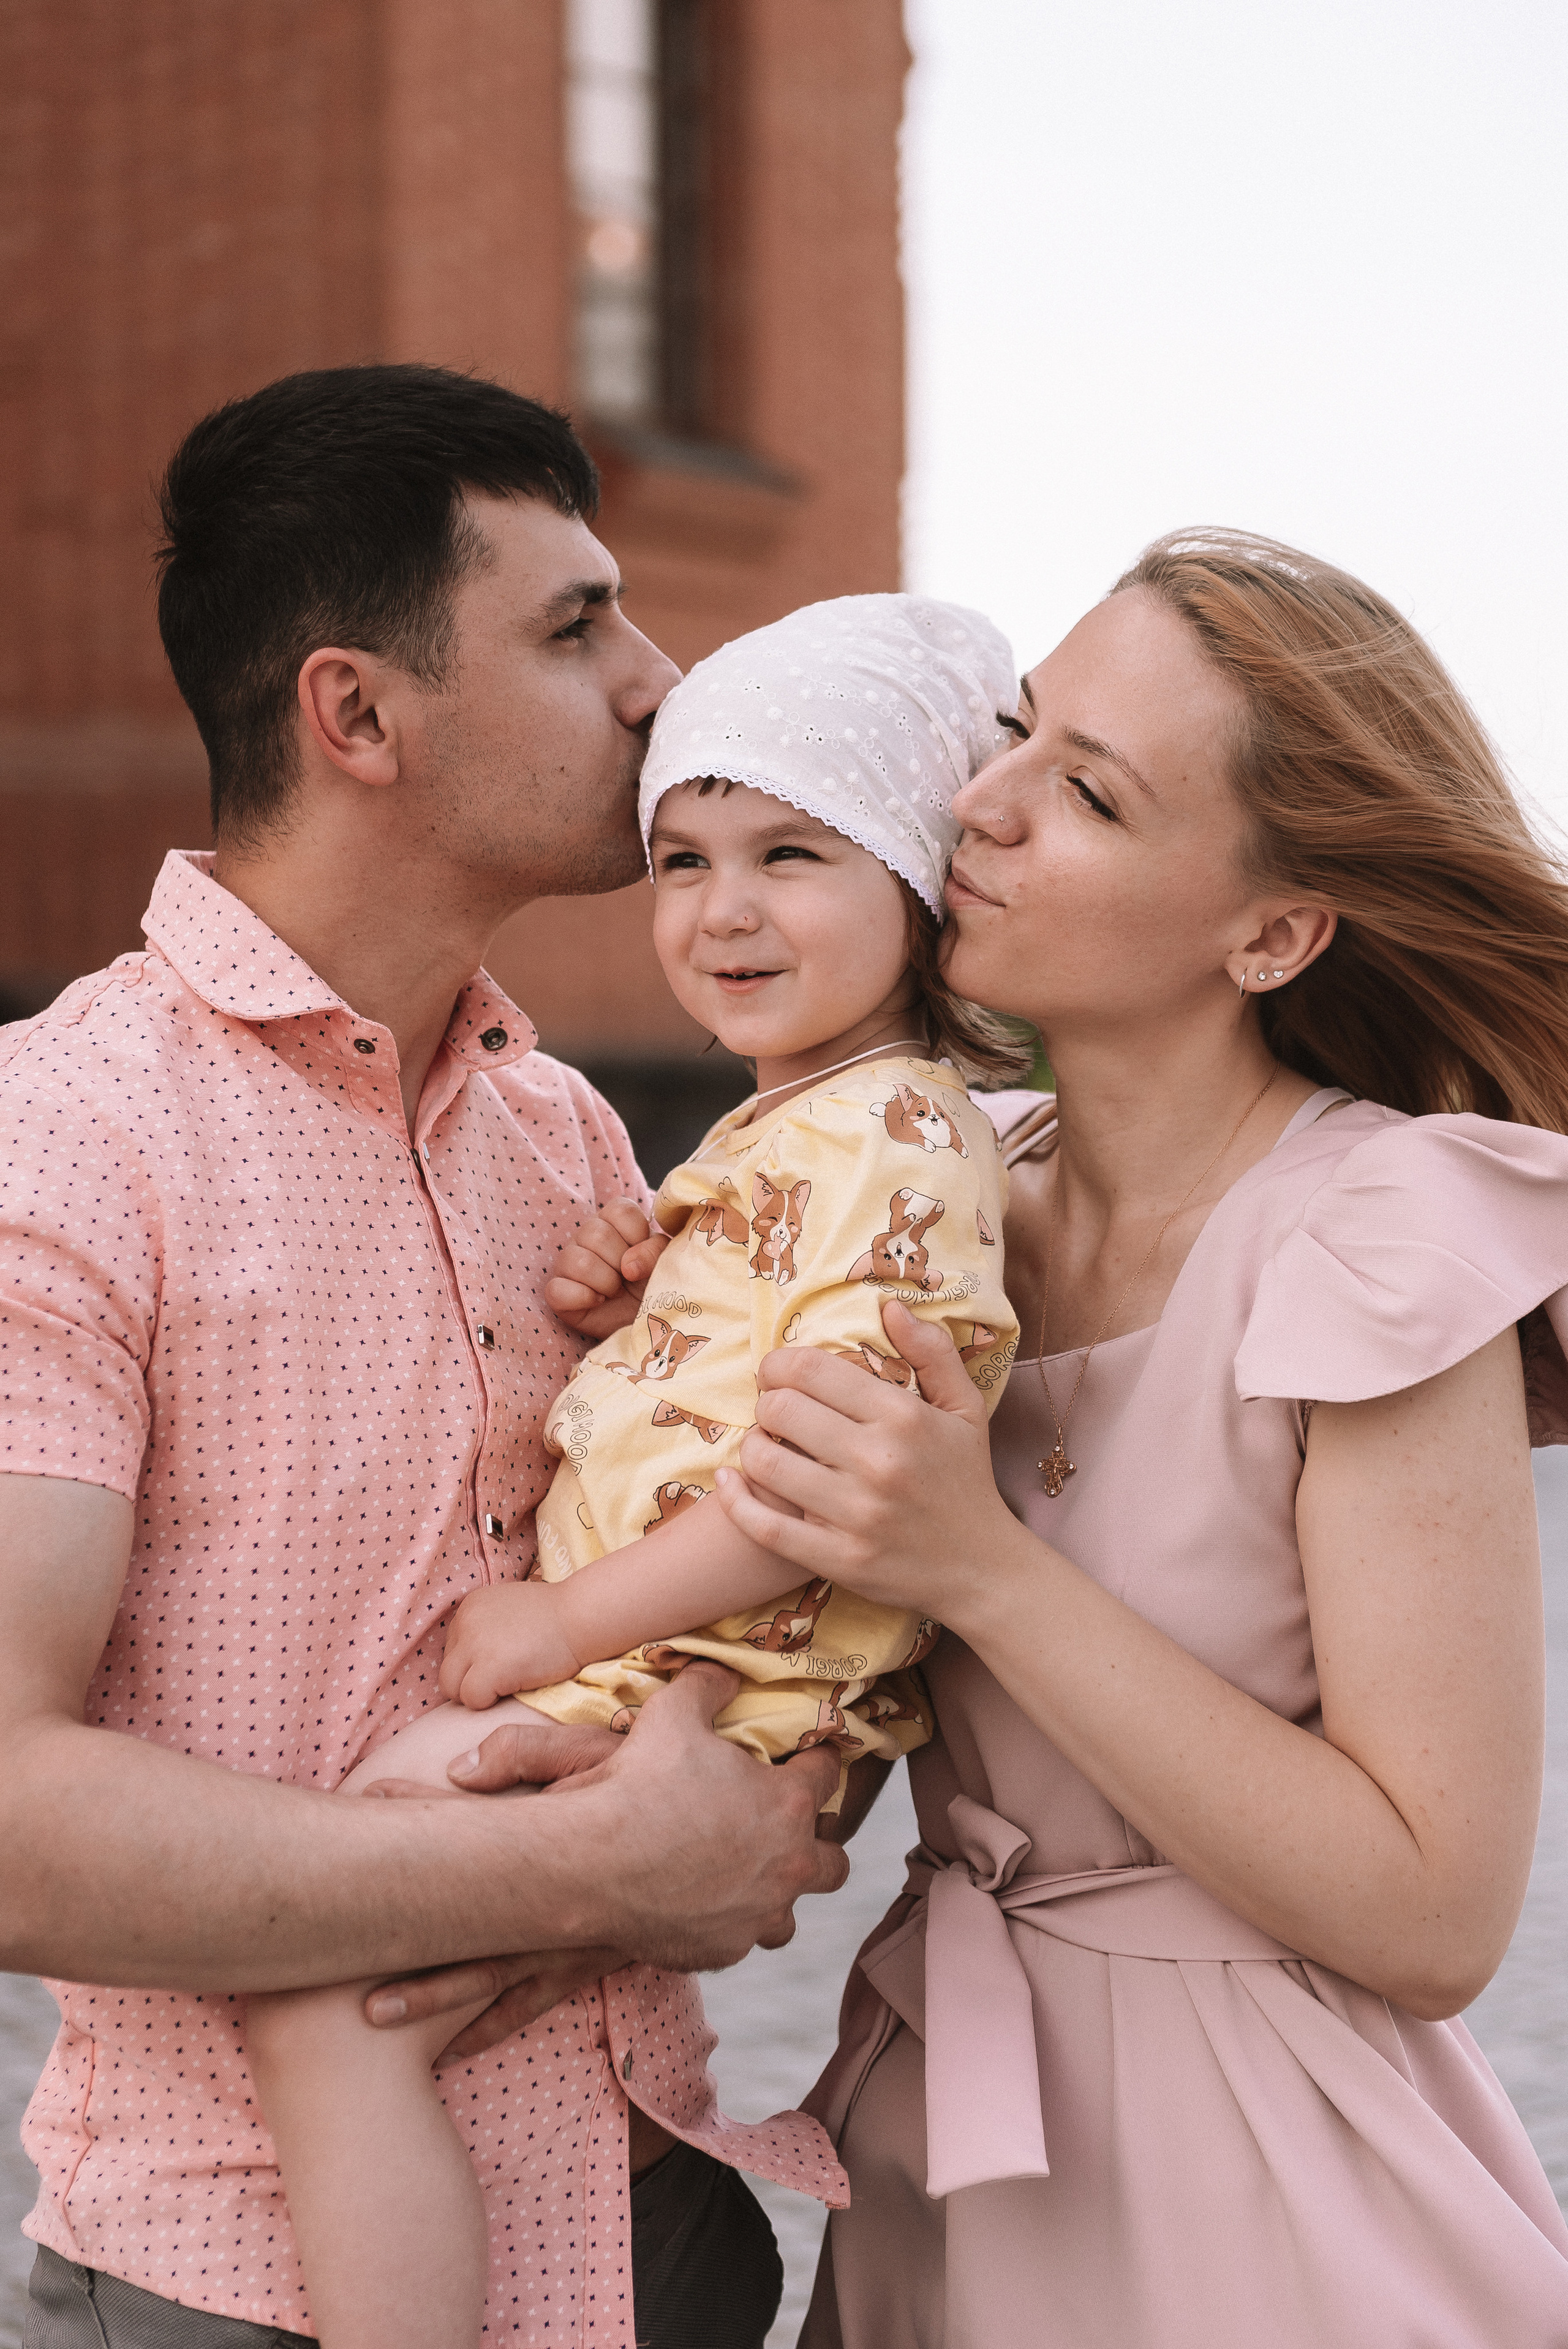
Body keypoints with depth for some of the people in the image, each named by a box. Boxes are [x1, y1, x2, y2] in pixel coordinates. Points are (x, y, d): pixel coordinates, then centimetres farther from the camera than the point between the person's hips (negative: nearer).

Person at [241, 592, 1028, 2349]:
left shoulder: (898, 1132, -15)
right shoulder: (782, 1126, 17)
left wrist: (571, 1614, -18)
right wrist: (620, 1307, 7)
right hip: (637, 1667, 11)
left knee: (319, 1992, -17)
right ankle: (644, 2042, 32)